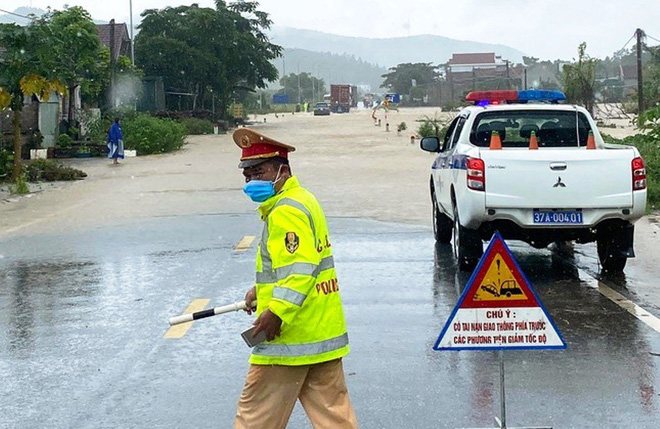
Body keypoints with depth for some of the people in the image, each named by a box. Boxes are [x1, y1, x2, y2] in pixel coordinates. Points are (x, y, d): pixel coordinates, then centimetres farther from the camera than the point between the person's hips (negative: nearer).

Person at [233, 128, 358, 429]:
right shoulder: (302, 200, 16)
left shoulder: (286, 211, -16)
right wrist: (261, 292, 24)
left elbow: (300, 268, -26)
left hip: (290, 335, -10)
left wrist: (278, 311, -29)